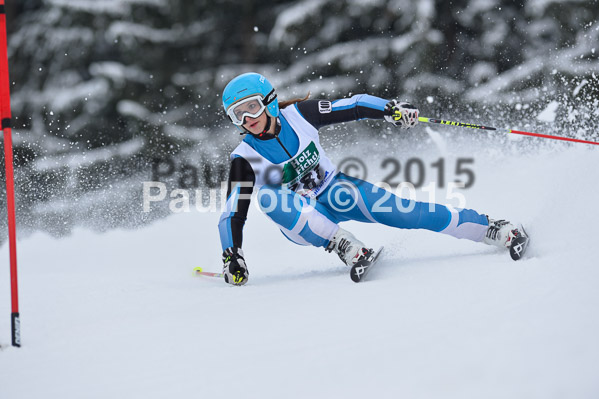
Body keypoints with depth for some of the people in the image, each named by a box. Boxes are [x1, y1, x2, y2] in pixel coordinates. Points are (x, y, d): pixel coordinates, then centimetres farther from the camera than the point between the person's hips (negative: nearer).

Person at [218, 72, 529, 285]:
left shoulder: (298, 114, -12)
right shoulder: (245, 158, -15)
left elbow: (353, 107, -7)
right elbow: (233, 214, -14)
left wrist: (391, 110, -22)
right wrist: (231, 258, -25)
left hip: (334, 193, 1)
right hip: (301, 220, -1)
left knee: (400, 211, -21)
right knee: (267, 196, -33)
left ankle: (492, 229, -16)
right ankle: (343, 245, -35)